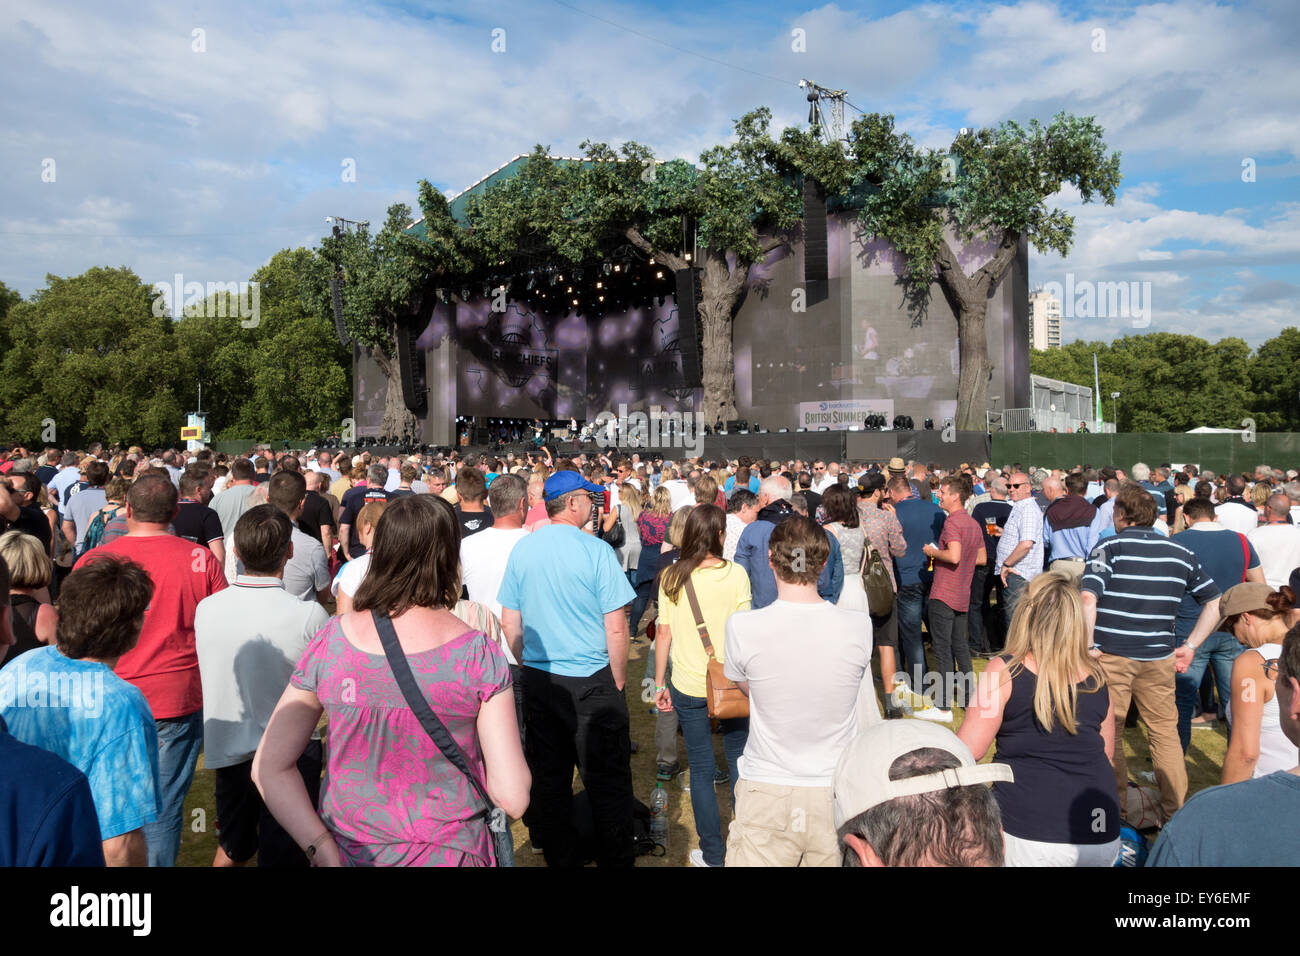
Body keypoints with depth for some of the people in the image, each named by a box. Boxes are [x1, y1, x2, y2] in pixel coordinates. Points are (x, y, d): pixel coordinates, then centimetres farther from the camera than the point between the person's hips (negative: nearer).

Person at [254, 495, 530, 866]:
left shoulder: (330, 639, -10)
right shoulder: (480, 655, -17)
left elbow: (269, 767, -9)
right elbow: (513, 799, -16)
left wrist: (324, 851, -8)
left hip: (347, 849, 2)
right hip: (445, 853, -1)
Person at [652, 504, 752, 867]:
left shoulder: (671, 576, -6)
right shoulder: (736, 574, -10)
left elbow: (663, 633, -3)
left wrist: (660, 683, 6)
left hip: (687, 686, 0)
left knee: (701, 769, 11)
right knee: (739, 762, 17)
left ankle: (712, 854, 20)